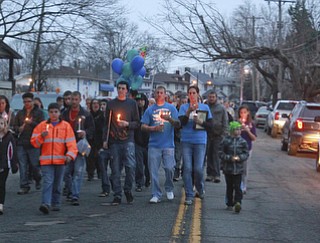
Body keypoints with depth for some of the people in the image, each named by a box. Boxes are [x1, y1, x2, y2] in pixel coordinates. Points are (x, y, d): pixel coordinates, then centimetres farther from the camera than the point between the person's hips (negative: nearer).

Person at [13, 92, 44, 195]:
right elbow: (15, 126, 17)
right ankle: (24, 186, 3)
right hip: (21, 143, 3)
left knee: (35, 165, 3)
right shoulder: (20, 113, 15)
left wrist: (31, 123, -19)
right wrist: (18, 129, -5)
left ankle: (38, 181, 29)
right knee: (23, 166, -1)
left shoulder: (39, 113, 3)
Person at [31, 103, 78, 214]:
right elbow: (34, 142, 6)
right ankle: (46, 204, -20)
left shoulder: (66, 126, 6)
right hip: (46, 160, -1)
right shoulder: (42, 125, 8)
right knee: (47, 182, -12)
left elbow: (71, 142, 0)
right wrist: (41, 136, -14)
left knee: (57, 184, 9)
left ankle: (56, 204, 20)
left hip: (60, 160, 1)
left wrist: (70, 155, -15)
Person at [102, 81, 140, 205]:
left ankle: (128, 190, 7)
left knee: (130, 166, -12)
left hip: (128, 140, -1)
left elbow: (137, 123, 9)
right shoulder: (111, 104, 10)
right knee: (115, 169, 1)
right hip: (114, 141, 1)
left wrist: (127, 124, -11)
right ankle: (117, 195, 7)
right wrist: (105, 140, 4)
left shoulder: (132, 103, 8)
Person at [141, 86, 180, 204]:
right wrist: (154, 128, -13)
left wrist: (169, 119, -18)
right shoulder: (150, 110, 10)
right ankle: (156, 195, 4)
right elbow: (143, 126, 5)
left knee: (169, 168, -7)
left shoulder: (171, 108, 9)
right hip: (154, 144, 1)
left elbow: (178, 124, 1)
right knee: (153, 171, -2)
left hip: (168, 144, -1)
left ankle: (169, 189, 17)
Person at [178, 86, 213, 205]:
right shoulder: (184, 107, 6)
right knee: (187, 168, -3)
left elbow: (210, 125, 7)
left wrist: (201, 121, -11)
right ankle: (189, 195, 3)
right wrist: (189, 111, -21)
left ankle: (200, 190, 21)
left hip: (200, 141, 0)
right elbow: (181, 122, -9)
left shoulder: (205, 107, 8)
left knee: (198, 169, -6)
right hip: (186, 141, 0)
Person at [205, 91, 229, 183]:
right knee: (209, 155, 6)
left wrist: (224, 134, -7)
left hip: (218, 135, -2)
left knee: (216, 155, -5)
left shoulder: (221, 108, 2)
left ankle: (216, 174, -4)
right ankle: (210, 174, 12)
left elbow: (225, 122, 1)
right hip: (207, 134, 2)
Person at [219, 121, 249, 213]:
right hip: (228, 168, 0)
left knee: (237, 186, -2)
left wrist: (240, 158, -12)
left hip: (239, 168, 0)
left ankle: (238, 202, -3)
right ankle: (229, 204, 4)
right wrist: (230, 158, -15)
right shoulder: (226, 141, -2)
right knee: (229, 187, 5)